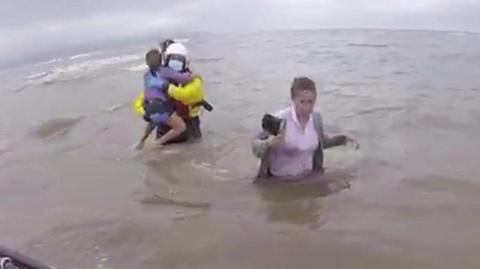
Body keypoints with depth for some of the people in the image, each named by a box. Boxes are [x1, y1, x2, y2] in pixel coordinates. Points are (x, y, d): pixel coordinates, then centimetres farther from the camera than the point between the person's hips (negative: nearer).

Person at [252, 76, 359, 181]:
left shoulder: (316, 118, -5)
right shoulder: (280, 119, -22)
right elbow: (255, 144, -16)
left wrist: (343, 139, 4)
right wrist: (268, 144, -37)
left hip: (308, 177, 5)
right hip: (279, 180, -5)